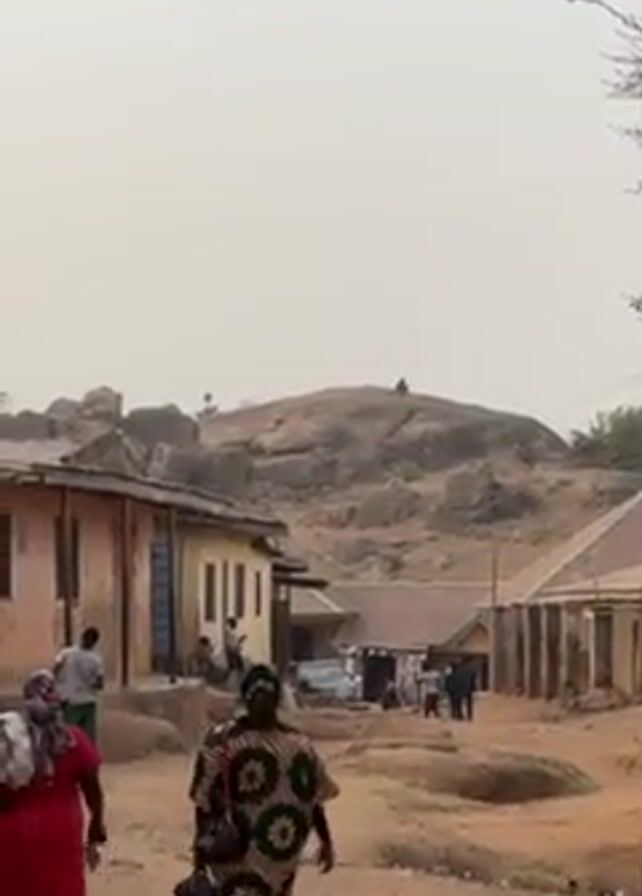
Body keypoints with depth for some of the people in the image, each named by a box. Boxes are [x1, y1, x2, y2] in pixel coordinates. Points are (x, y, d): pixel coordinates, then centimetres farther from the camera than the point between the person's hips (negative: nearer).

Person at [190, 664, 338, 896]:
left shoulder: (298, 744, 9)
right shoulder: (222, 740, -7)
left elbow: (314, 797, 14)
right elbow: (204, 798, -8)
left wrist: (326, 841, 13)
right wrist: (202, 845, -12)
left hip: (281, 858, 6)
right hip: (238, 851, -6)